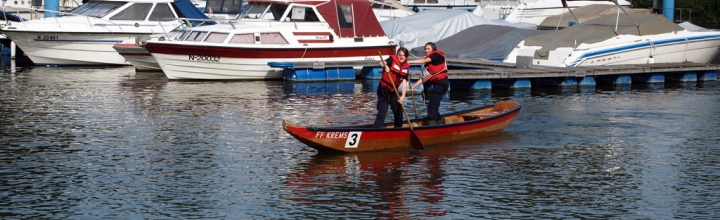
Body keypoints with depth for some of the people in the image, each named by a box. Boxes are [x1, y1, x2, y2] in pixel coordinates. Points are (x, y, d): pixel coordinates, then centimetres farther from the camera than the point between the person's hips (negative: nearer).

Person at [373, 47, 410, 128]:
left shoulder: (406, 67, 1)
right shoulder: (392, 59, -12)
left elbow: (404, 82, -6)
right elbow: (382, 62, -32)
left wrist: (403, 96, -17)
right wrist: (385, 66, -55)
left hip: (393, 91, 6)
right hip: (384, 90, -6)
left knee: (399, 111, 15)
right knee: (382, 112, -16)